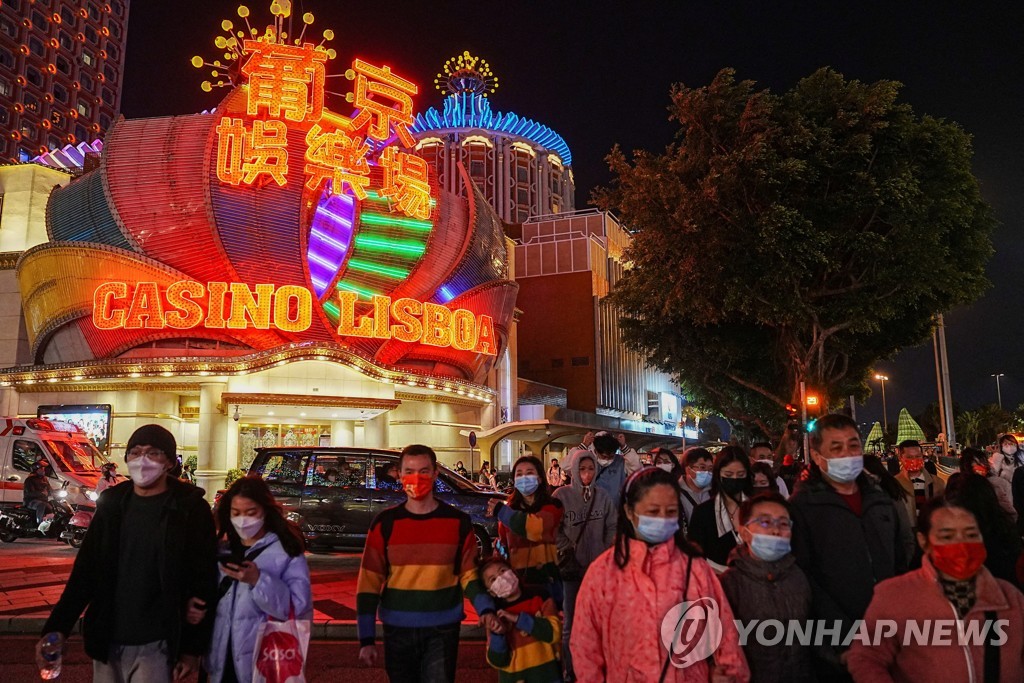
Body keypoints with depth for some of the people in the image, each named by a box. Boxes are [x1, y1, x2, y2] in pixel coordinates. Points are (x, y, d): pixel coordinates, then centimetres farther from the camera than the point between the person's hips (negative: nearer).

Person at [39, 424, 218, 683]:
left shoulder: (191, 510, -8)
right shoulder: (112, 503, 5)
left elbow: (204, 583, -8)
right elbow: (85, 570, 8)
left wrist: (192, 648, -8)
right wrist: (57, 628, -1)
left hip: (154, 646, -4)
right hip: (106, 642, 4)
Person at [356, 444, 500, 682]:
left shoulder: (458, 522, -2)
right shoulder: (385, 523, -3)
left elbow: (469, 574, 3)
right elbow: (369, 582, -2)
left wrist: (486, 609, -14)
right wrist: (367, 638, -5)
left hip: (443, 630, -1)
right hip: (398, 631, 1)